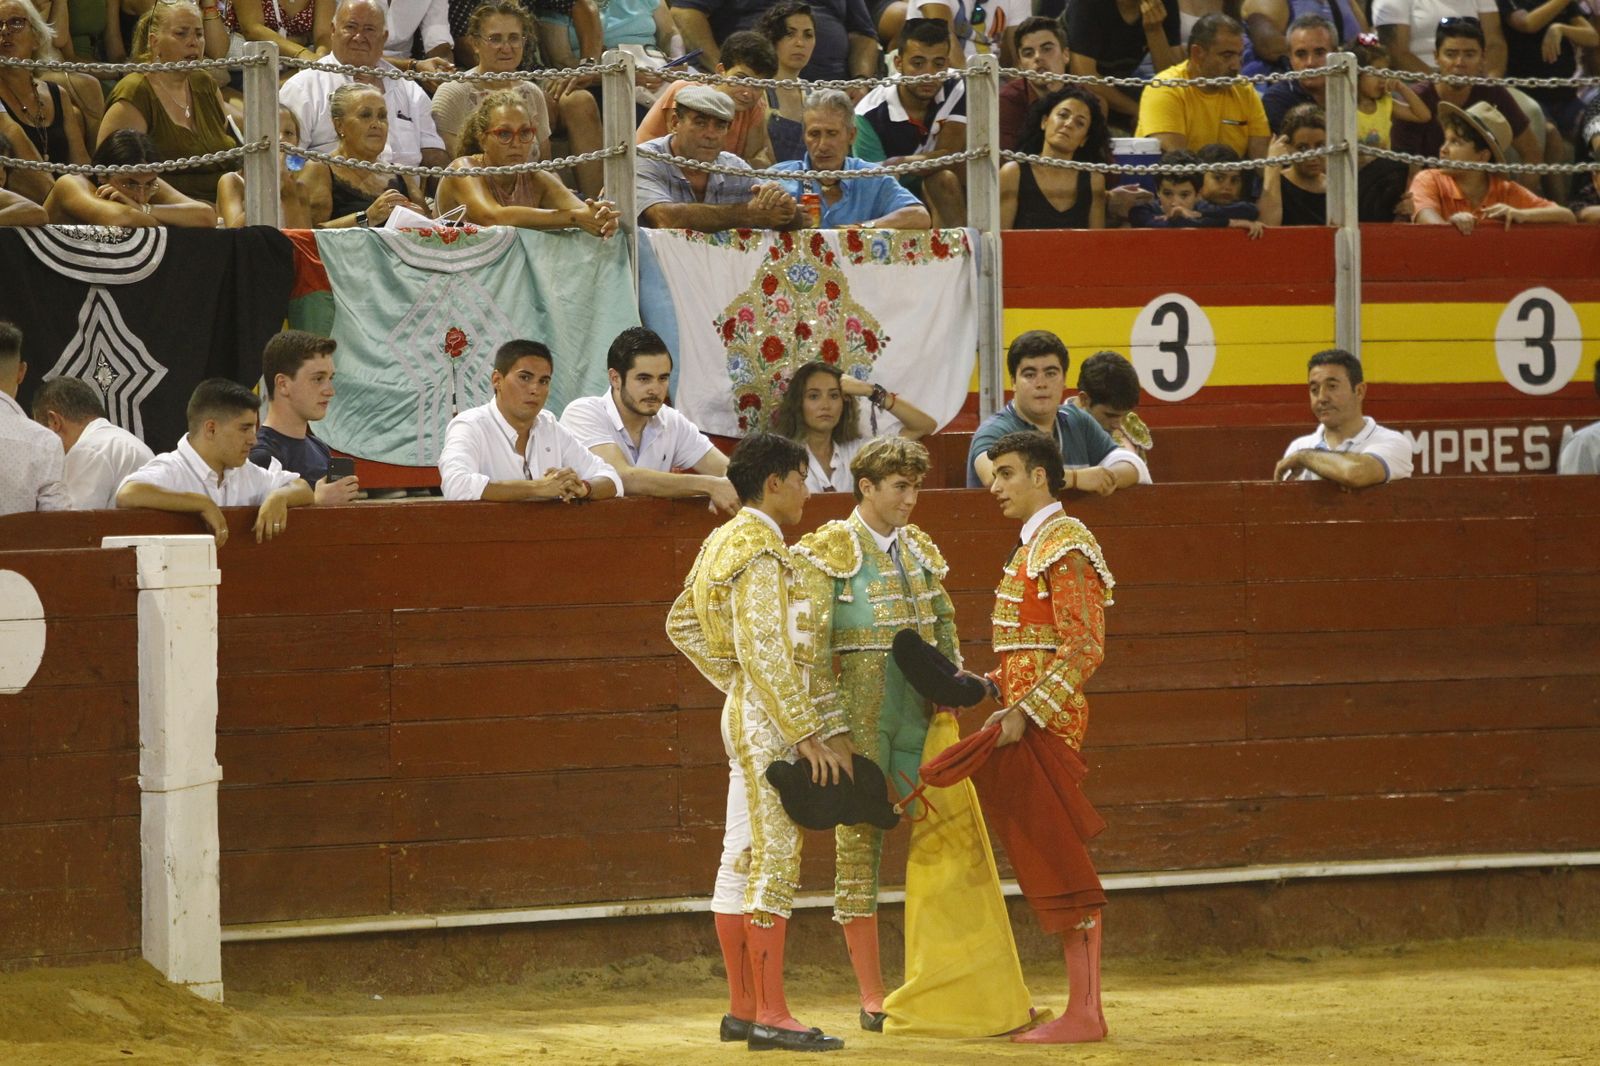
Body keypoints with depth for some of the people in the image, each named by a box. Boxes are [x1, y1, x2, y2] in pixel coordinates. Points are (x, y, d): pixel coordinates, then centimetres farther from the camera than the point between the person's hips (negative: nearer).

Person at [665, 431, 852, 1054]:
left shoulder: (727, 542, 13)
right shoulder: (761, 553, -16)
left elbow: (682, 622, 21)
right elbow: (764, 651, -22)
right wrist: (808, 733, -21)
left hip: (747, 714, 10)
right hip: (770, 720, -10)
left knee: (742, 861, 11)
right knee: (773, 859, -10)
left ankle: (742, 1008, 16)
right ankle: (770, 1016, -11)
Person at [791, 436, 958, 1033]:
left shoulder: (920, 549, 13)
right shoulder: (828, 550, -5)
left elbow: (944, 626, 21)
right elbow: (811, 643, -10)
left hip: (917, 716, 5)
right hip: (859, 719, -5)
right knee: (859, 846, -1)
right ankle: (872, 995, 3)